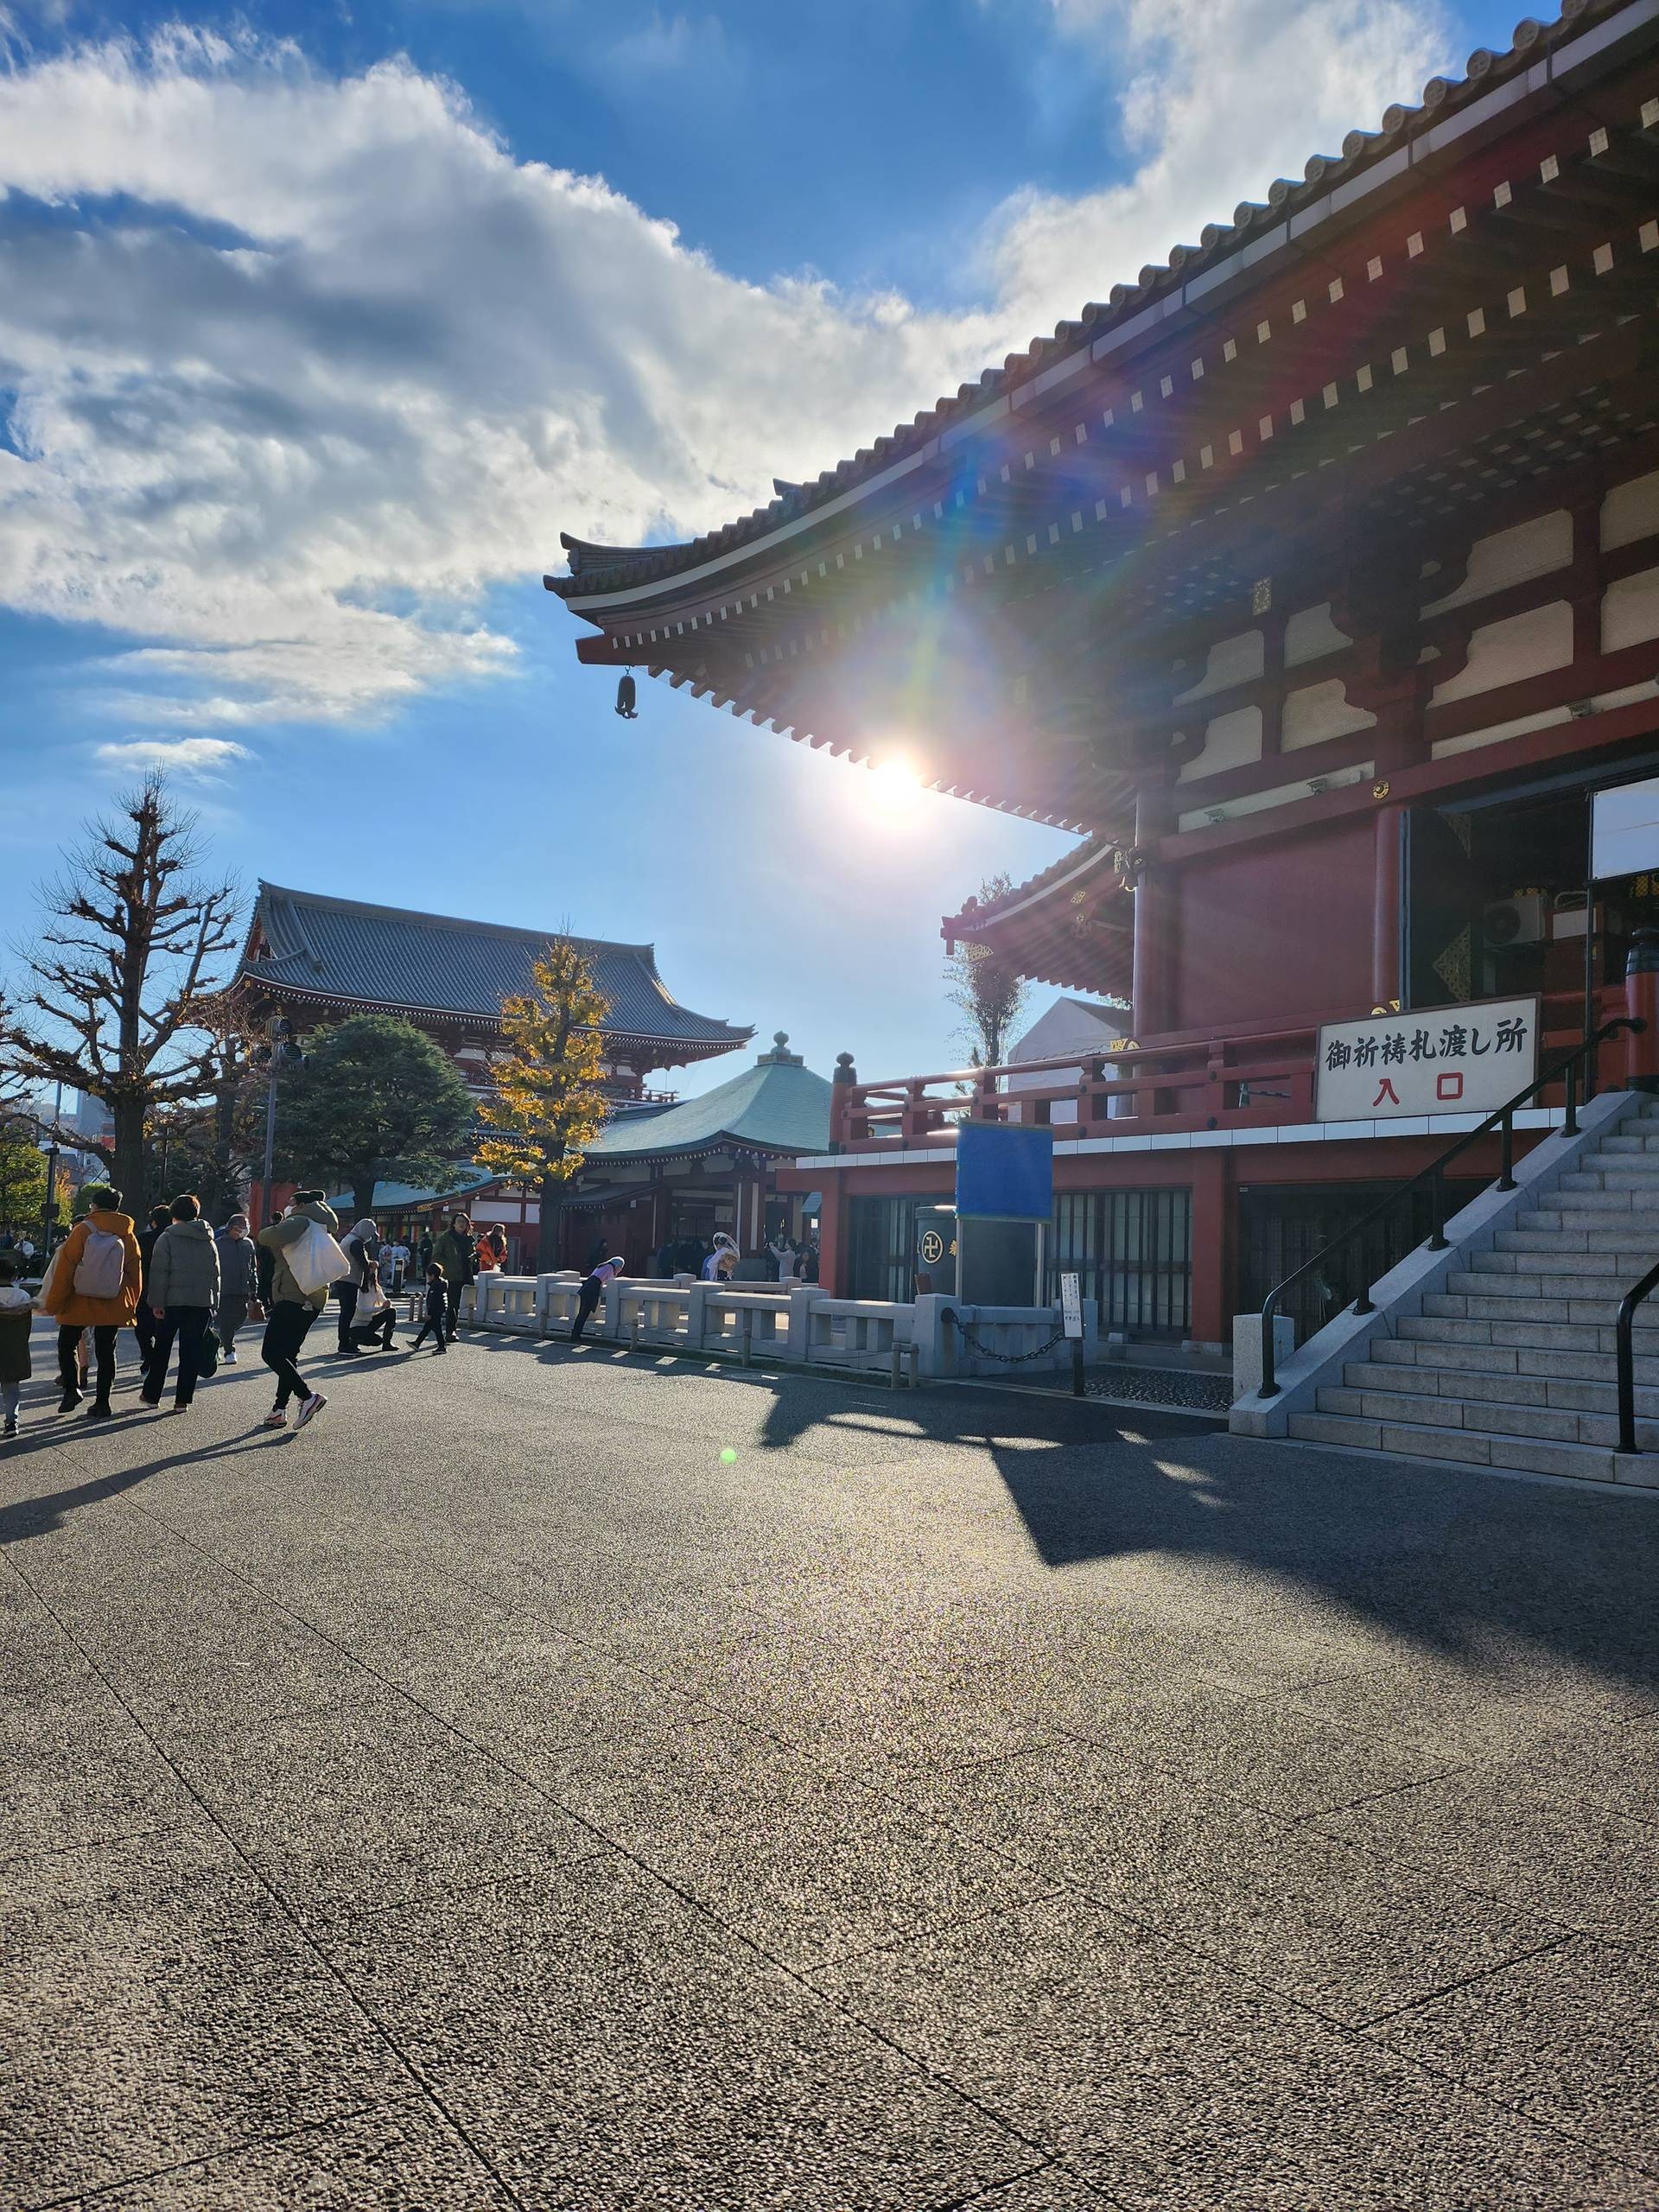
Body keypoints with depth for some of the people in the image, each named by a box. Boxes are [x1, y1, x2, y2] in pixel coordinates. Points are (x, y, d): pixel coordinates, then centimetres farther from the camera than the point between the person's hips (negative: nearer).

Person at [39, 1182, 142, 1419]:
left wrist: (53, 1303, -2)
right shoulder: (127, 1236, 1)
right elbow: (135, 1273, 6)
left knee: (66, 1346, 15)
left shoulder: (82, 1231, -8)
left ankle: (71, 1388, -2)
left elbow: (64, 1270, -8)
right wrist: (131, 1305, 15)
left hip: (78, 1304, -2)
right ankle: (102, 1403, 5)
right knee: (106, 1352, 7)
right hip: (113, 1308, 3)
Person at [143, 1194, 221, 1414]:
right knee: (191, 1351, 4)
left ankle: (151, 1394, 21)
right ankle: (183, 1400, 2)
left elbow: (159, 1272, -9)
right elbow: (215, 1275, 12)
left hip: (173, 1302, -2)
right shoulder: (209, 1241, 11)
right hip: (202, 1303, 3)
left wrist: (156, 1302, -8)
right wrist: (214, 1306, 15)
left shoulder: (167, 1237, -2)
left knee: (161, 1349, 13)